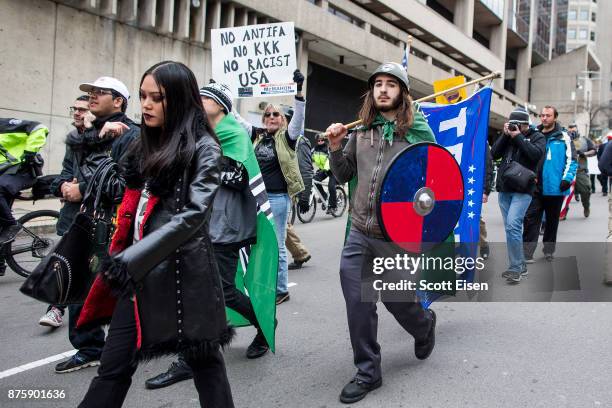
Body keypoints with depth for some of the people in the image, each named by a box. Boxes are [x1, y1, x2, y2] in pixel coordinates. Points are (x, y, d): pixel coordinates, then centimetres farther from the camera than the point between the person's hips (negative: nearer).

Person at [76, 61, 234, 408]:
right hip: (135, 268, 7)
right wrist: (119, 257, 9)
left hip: (183, 269, -6)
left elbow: (193, 214, -17)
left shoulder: (203, 147, -6)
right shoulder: (146, 144, 15)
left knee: (203, 359, 8)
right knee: (114, 366, 9)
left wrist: (132, 260, -21)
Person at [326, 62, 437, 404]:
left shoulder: (418, 131, -3)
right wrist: (336, 147, -1)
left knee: (397, 299, 11)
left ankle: (424, 325, 47)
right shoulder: (362, 130, 7)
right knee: (359, 304, 4)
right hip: (359, 234, 4)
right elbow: (344, 175, 15)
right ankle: (368, 372, 21)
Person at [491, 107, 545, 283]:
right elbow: (494, 154, 5)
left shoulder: (536, 136, 4)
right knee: (511, 227, 9)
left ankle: (515, 268, -13)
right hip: (504, 188, 6)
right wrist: (505, 135, -3)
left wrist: (518, 137, -11)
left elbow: (536, 154, -15)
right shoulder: (508, 136, 15)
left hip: (523, 190, -6)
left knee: (513, 225, -19)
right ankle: (521, 265, 20)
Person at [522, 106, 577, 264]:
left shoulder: (563, 137, -1)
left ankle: (549, 251, 26)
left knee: (552, 220, 13)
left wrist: (567, 179, -14)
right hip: (535, 186, 1)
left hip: (555, 188, -1)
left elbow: (572, 160, -3)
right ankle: (527, 254, -6)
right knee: (531, 219, -7)